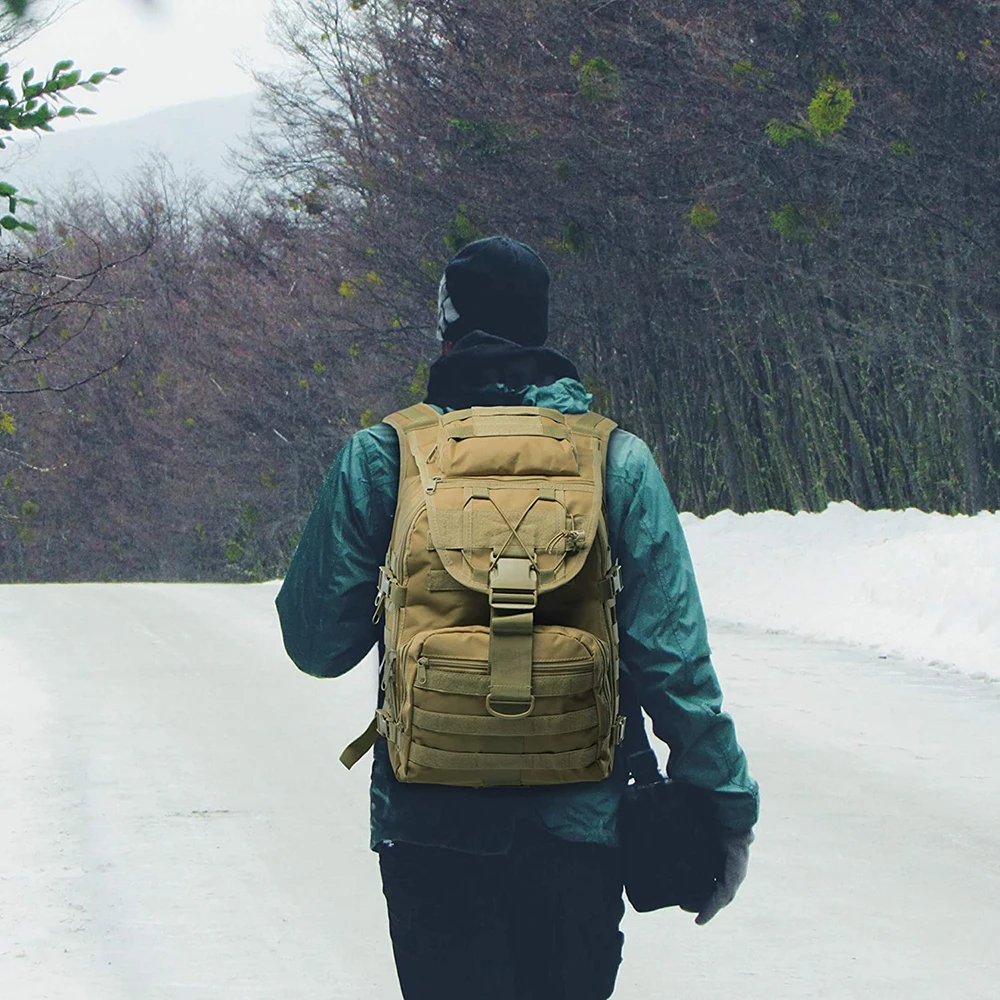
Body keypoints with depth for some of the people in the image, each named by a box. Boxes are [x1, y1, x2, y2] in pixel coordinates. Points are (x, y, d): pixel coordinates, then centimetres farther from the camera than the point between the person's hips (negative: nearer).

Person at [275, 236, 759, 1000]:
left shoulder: (378, 461, -3)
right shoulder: (618, 462, -2)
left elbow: (316, 642, 1)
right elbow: (672, 657, -5)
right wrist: (727, 807, 1)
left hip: (430, 828, -1)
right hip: (580, 823, 1)